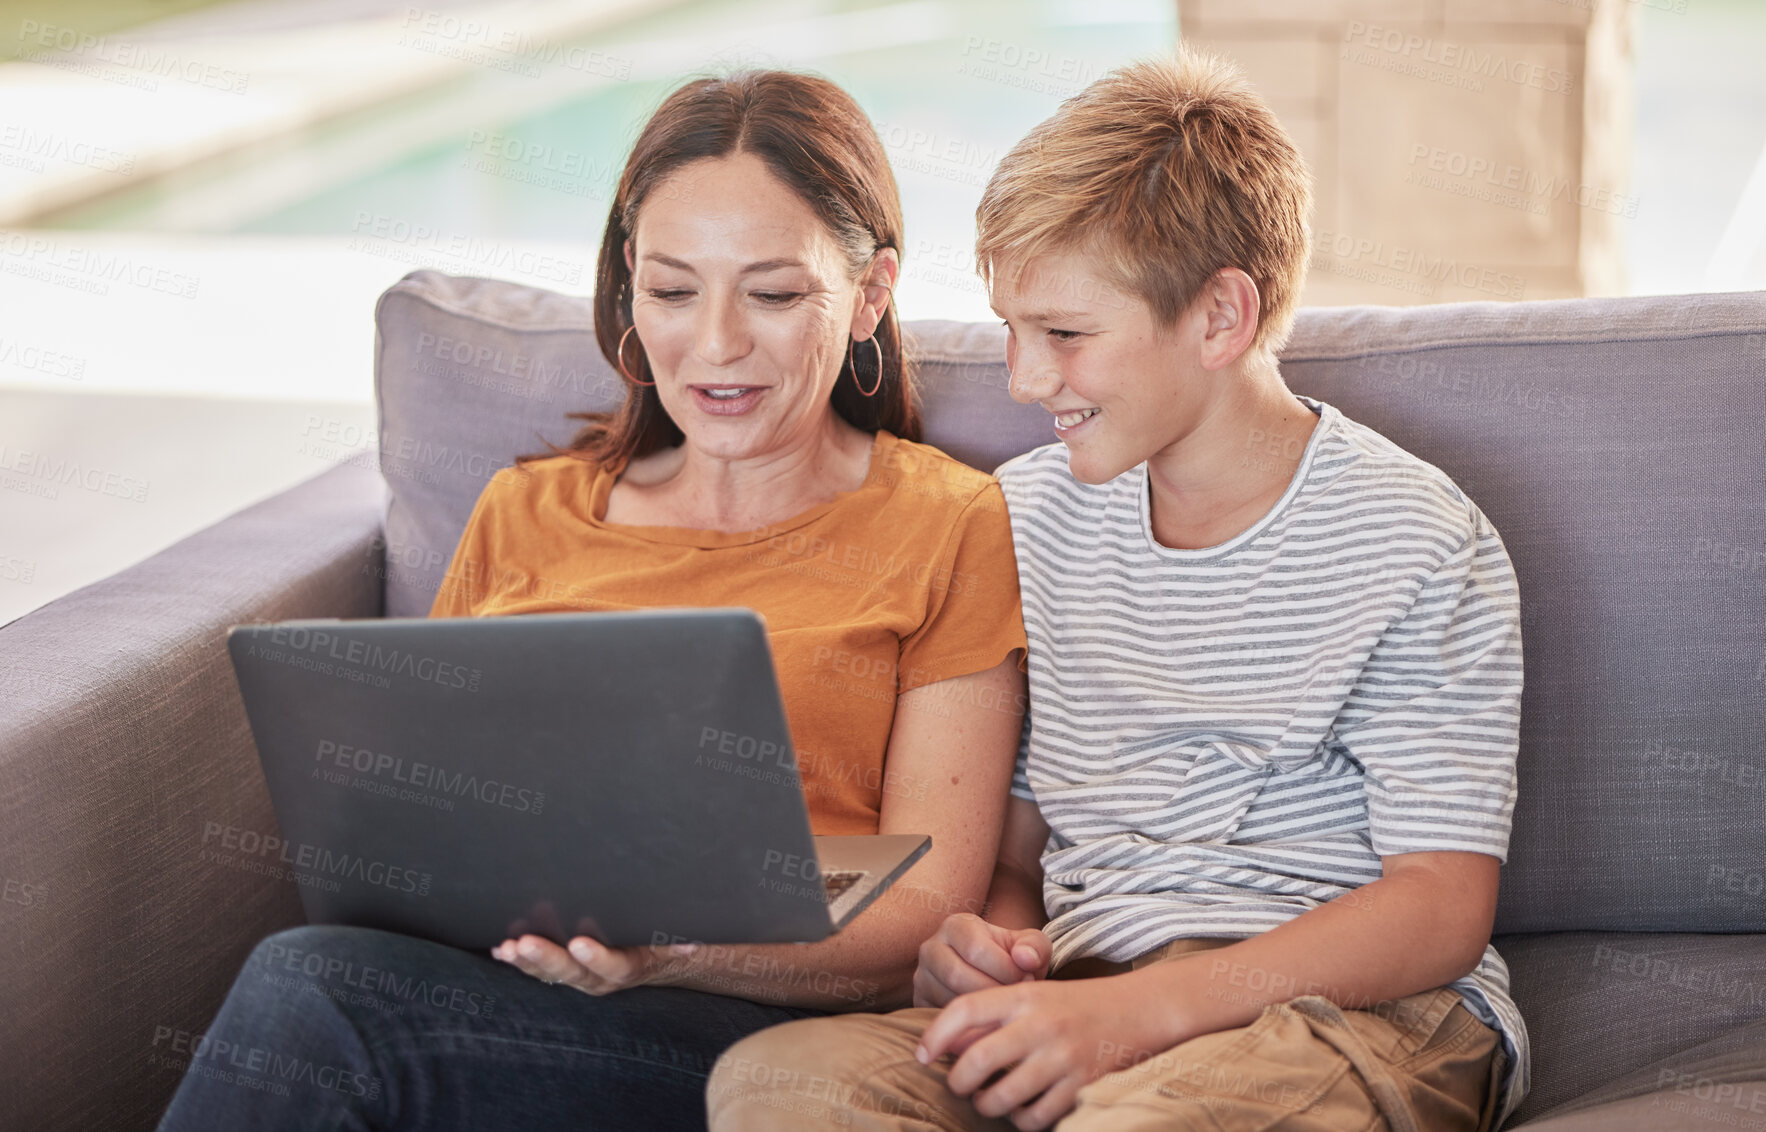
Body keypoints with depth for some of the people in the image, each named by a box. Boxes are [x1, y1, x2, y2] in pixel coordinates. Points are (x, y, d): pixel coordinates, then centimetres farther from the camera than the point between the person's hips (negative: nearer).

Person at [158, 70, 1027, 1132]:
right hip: (474, 984, 4)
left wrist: (679, 949, -19)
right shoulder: (523, 513, 23)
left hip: (770, 1027, -4)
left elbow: (927, 915, 1)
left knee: (303, 994, -30)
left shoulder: (953, 528, 8)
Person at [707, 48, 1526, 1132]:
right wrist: (990, 935, -5)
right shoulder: (1026, 514, 15)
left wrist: (1141, 1010, -21)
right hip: (1081, 996, 6)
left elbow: (1442, 906, -9)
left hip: (1361, 1006, -5)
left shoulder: (1415, 543, -2)